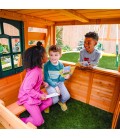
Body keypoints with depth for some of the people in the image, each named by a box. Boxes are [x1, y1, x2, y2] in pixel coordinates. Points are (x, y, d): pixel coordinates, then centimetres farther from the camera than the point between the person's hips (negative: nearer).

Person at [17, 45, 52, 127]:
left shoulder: (37, 68, -4)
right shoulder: (35, 72, -33)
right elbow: (27, 89, -30)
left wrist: (43, 82, 1)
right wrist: (40, 96, -20)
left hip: (35, 93, 9)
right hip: (28, 97, -9)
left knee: (49, 101, 9)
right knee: (39, 121, -7)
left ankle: (34, 114, 16)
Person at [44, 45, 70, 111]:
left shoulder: (61, 65, -6)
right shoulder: (46, 65, -15)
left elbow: (60, 79, -2)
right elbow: (47, 78, -13)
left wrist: (64, 77, -25)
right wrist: (55, 86, -20)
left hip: (59, 83, 4)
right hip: (50, 83, -3)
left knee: (67, 96, -12)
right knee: (55, 99, -20)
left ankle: (61, 102, 26)